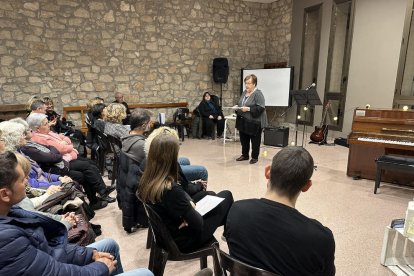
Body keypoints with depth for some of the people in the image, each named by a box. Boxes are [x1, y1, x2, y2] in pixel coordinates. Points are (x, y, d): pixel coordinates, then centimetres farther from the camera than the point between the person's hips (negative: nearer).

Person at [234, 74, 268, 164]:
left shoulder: (258, 94, -14)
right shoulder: (244, 92, 11)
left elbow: (260, 108, -21)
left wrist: (248, 109, -25)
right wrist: (237, 106, 1)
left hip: (254, 122, -8)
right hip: (243, 121, 8)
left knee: (255, 141, 5)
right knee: (243, 139, 15)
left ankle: (255, 157, 19)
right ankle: (244, 155, 29)